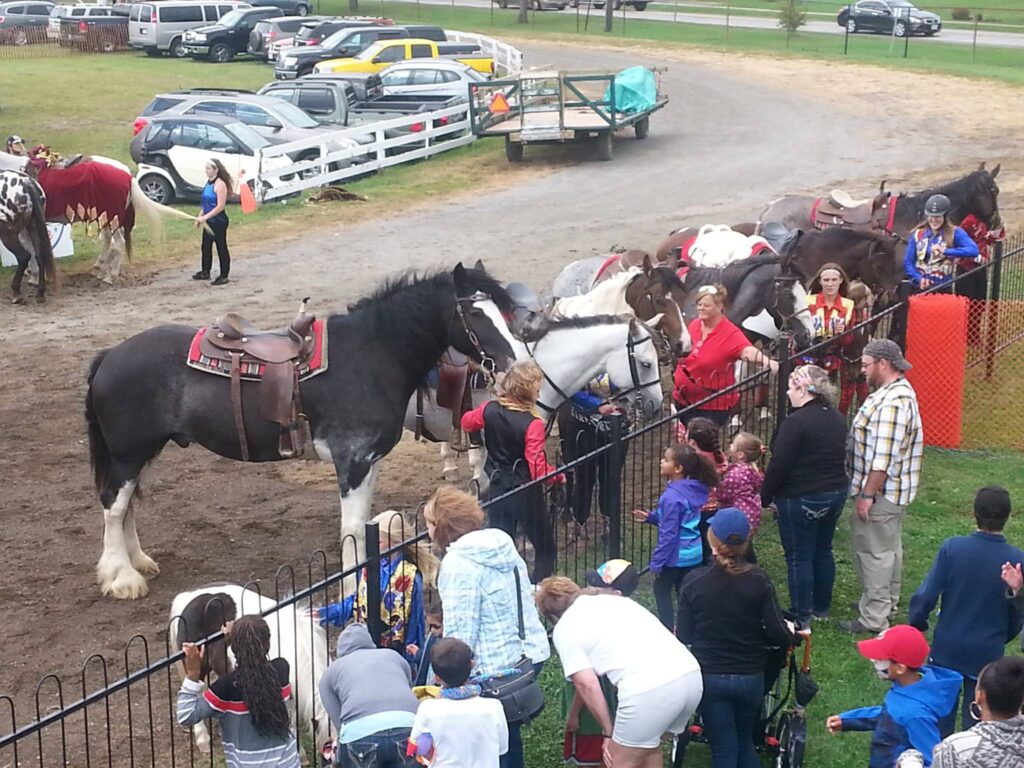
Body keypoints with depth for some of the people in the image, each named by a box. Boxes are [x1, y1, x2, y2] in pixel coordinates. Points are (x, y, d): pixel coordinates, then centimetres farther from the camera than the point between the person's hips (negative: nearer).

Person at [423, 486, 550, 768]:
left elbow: (460, 630, -20)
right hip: (530, 653, 8)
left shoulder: (458, 563, -17)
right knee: (508, 733, 22)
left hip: (495, 667, -8)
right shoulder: (501, 546, 8)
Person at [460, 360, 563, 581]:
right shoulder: (532, 424, -24)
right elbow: (538, 470, -26)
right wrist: (557, 475, -8)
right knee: (545, 548, 12)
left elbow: (466, 422, 15)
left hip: (497, 490, 5)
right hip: (526, 494, -5)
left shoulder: (489, 410, -8)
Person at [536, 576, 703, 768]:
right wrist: (574, 713, 49)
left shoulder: (564, 628, 10)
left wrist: (609, 732, 15)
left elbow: (587, 684, 3)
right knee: (649, 747, 28)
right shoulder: (612, 600, 31)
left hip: (649, 688, -7)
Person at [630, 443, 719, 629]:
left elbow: (669, 534, -22)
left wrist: (657, 561, -14)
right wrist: (651, 516, 9)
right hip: (694, 553, 8)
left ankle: (667, 630, 14)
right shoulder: (691, 490, 2)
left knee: (662, 590, 10)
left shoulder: (672, 497, -24)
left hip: (677, 556, -8)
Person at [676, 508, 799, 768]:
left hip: (709, 677, -1)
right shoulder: (758, 580, -10)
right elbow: (776, 632, -9)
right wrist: (791, 633, 14)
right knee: (745, 742, 22)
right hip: (750, 677, 1)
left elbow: (683, 636, -5)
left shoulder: (693, 582, -11)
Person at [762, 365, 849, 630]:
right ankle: (822, 607, 30)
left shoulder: (796, 421, -20)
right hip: (835, 494, 8)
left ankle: (801, 617, 7)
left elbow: (779, 465, -20)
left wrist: (765, 497, -9)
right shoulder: (837, 419, 6)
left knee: (799, 558, 2)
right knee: (823, 550, 19)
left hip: (801, 499, -8)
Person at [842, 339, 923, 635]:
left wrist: (867, 495, -24)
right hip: (894, 492, 11)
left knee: (874, 553, -2)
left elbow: (883, 458, -28)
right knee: (890, 547, 21)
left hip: (881, 492, -11)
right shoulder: (899, 391, 10)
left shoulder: (892, 402, -26)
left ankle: (873, 618, 5)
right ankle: (887, 604, 35)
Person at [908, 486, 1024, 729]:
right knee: (975, 722, 12)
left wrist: (915, 626, 4)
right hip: (987, 652, 0)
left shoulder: (952, 548, -17)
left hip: (947, 648, 0)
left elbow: (925, 597, -14)